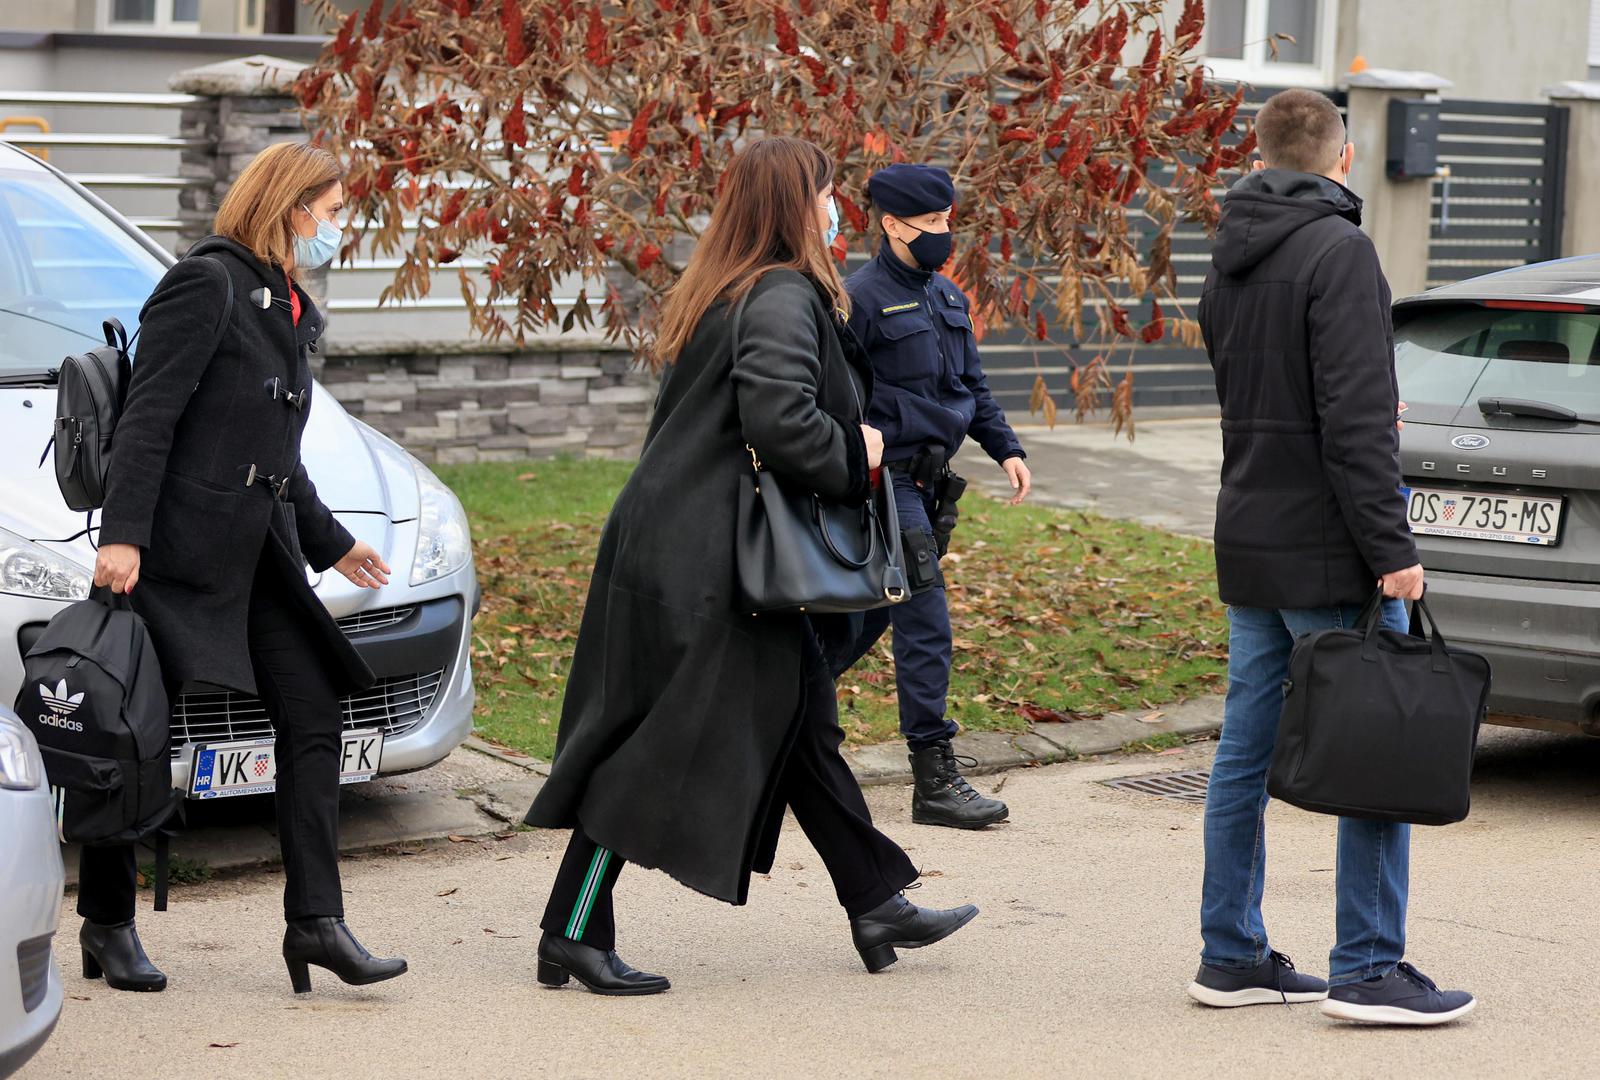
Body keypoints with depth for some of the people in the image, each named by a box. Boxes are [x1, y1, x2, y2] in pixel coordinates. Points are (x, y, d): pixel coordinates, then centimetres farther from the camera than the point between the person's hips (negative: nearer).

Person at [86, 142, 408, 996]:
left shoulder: (288, 310, 18)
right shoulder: (206, 285, -9)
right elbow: (148, 418, -15)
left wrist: (331, 542, 30)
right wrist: (122, 535, -23)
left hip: (261, 557, 9)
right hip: (180, 550, -9)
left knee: (314, 720, -1)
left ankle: (316, 922, 0)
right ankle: (107, 926, 13)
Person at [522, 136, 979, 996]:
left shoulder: (729, 295, 15)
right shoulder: (783, 299, -16)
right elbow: (779, 419, -29)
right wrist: (854, 455, -12)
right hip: (703, 565, -11)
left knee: (798, 724, 14)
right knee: (660, 749, -4)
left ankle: (878, 907, 22)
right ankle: (572, 936, 3)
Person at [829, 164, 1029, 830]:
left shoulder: (948, 297, 15)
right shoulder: (861, 298, -12)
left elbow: (972, 385, 22)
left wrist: (1006, 449, 10)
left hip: (926, 481, 9)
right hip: (885, 481, -9)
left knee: (868, 618, 16)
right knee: (926, 627, -10)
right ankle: (935, 781, -6)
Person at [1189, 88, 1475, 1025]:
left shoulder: (1231, 259, 12)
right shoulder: (1337, 249, -14)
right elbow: (1356, 418, -20)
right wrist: (1392, 548, -18)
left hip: (1250, 543, 8)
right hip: (1327, 547, -8)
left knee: (1248, 749, 11)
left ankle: (1232, 955, 16)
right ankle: (1369, 969, -1)